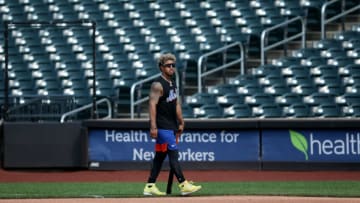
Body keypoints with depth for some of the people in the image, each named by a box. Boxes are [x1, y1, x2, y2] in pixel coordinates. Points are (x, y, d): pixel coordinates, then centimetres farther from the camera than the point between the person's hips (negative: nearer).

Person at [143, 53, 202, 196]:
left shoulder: (173, 84, 16)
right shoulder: (158, 85, -12)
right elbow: (152, 105, -19)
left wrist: (181, 123, 20)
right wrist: (153, 127, -25)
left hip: (171, 126, 9)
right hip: (163, 127, -9)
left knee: (160, 156, 9)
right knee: (173, 153, -12)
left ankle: (150, 187, 12)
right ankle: (183, 185, -16)